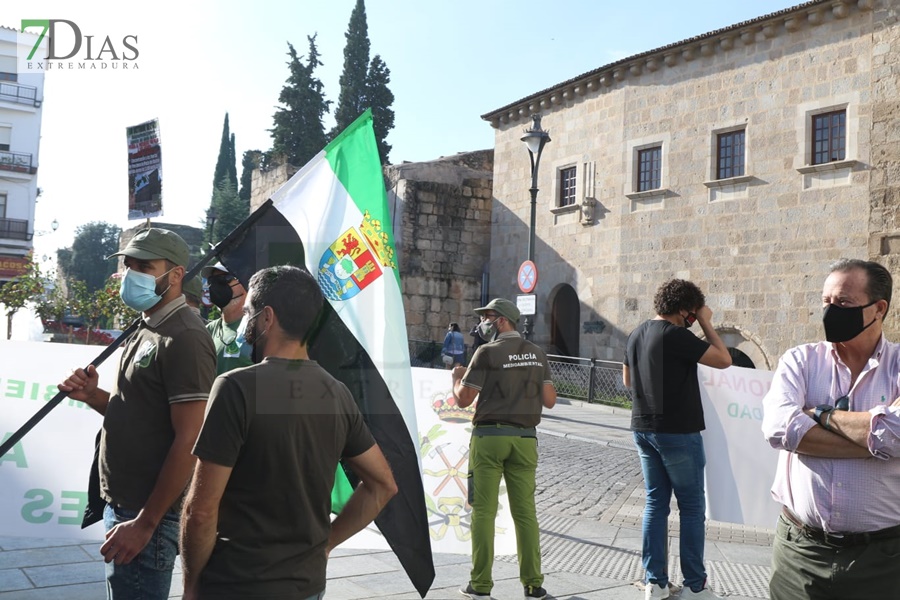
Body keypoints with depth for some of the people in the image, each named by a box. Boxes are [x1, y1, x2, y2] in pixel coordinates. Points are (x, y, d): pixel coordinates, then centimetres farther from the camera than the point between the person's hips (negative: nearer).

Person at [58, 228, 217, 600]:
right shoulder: (146, 331, 12)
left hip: (148, 514, -9)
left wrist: (146, 522, -21)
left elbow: (189, 442, -23)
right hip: (122, 505, 10)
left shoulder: (183, 338, -19)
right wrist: (93, 396, 2)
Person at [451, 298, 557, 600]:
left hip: (489, 436, -4)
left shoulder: (488, 352, -7)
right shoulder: (537, 353, 8)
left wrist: (457, 377, 13)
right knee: (525, 512, 8)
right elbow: (549, 401, 7)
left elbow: (463, 399, -7)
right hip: (524, 438, 4)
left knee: (483, 511, 2)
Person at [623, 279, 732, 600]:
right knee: (692, 507, 4)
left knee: (655, 504, 11)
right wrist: (706, 323, -4)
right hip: (678, 431, -7)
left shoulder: (636, 335, 8)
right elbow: (724, 360, -12)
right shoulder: (676, 335, -17)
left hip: (644, 429, 7)